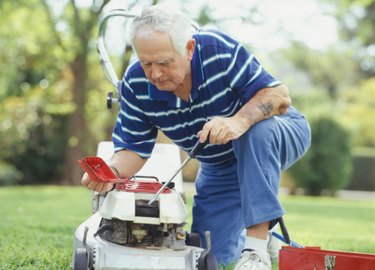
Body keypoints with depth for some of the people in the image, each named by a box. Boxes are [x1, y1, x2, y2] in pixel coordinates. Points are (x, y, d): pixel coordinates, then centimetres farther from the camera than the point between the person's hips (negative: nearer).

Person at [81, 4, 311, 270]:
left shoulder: (221, 50, -31)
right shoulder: (135, 84, -18)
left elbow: (279, 96, -28)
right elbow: (134, 147, -11)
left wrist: (239, 121, -47)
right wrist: (114, 171, -35)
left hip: (276, 138, -4)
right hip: (219, 167, 4)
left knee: (257, 130, -40)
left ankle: (257, 248, -34)